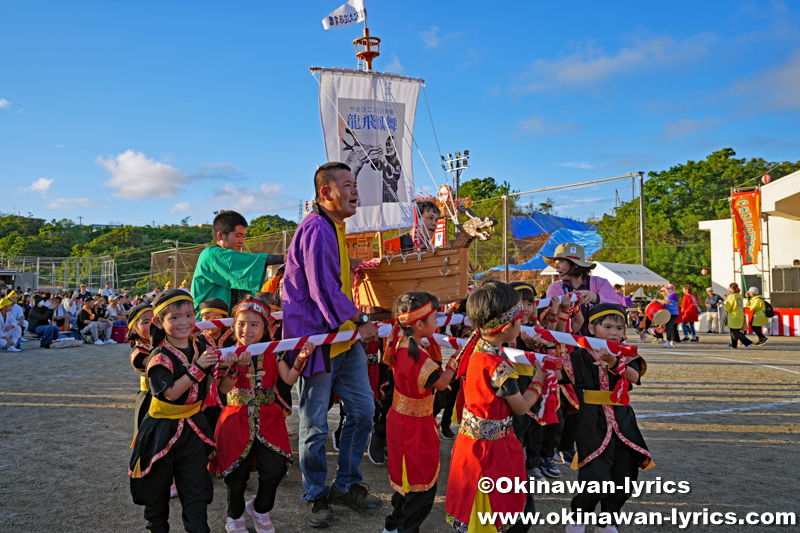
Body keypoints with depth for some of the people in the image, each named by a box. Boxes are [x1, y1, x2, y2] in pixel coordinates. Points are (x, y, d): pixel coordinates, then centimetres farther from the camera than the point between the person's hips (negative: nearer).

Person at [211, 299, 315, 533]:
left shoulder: (272, 353, 3)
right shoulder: (230, 354, -3)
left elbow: (289, 379, -4)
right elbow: (224, 388, -15)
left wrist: (301, 358, -18)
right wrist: (237, 367, -31)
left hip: (267, 418, 2)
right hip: (238, 418, -1)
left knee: (275, 469, -8)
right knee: (238, 474, 2)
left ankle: (260, 508, 23)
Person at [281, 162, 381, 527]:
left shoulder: (334, 228, 16)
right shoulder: (317, 229, -18)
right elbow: (323, 290, -24)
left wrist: (358, 317, 24)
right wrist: (358, 322, -13)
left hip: (344, 336, 10)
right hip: (317, 337, -9)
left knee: (363, 410, 10)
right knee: (315, 425, 4)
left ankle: (346, 485, 25)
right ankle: (316, 497, 22)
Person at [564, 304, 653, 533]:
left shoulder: (626, 355, 6)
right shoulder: (582, 355, -2)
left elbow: (634, 376, -15)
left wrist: (615, 364, -34)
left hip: (623, 421, 5)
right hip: (594, 421, -4)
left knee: (623, 478, 12)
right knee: (595, 479, -13)